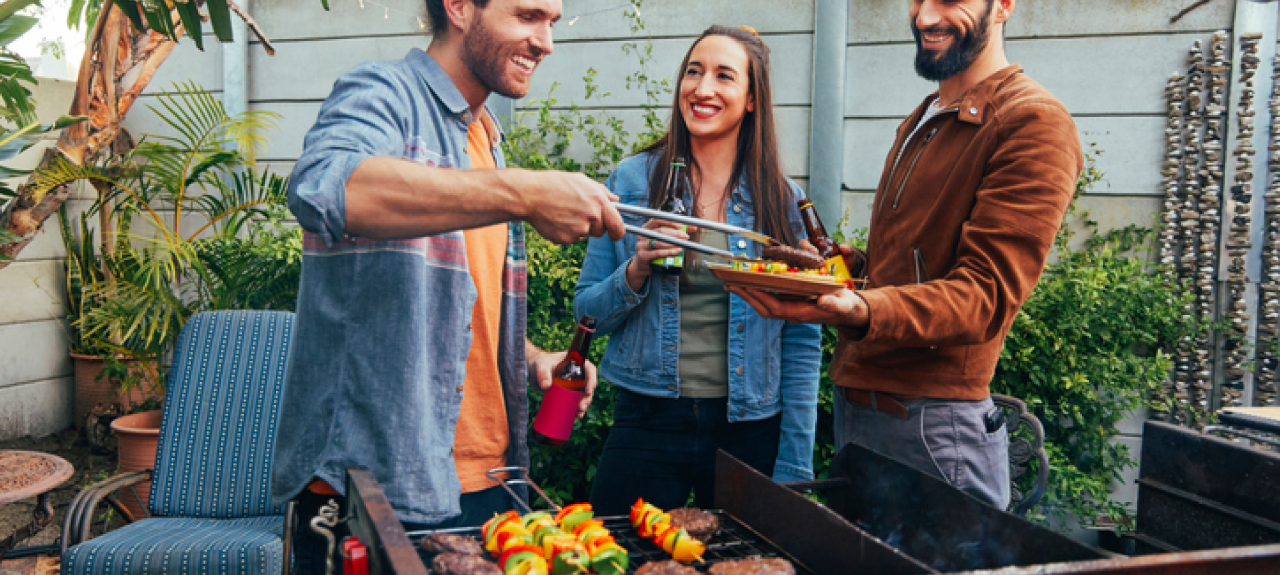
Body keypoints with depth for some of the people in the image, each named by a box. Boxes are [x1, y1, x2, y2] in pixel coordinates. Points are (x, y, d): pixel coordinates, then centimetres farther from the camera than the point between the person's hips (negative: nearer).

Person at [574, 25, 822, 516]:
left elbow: (801, 341, 1)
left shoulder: (781, 199, 0)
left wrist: (793, 469, -2)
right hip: (646, 422, 0)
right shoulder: (632, 180, 0)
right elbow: (587, 313, 4)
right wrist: (636, 272, -17)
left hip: (749, 432, 1)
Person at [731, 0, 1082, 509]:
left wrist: (862, 311, -37)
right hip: (853, 405, 9)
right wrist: (850, 264, 6)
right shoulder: (919, 122, 19)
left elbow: (986, 293, -21)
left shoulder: (1034, 122, -11)